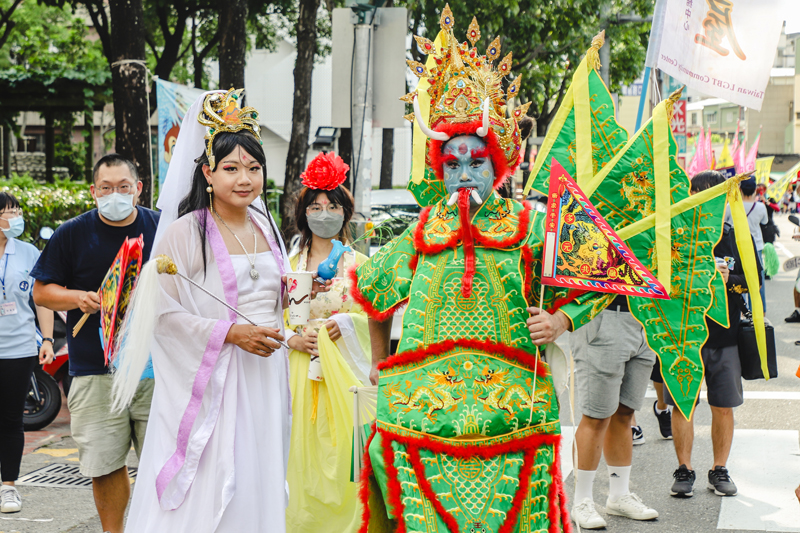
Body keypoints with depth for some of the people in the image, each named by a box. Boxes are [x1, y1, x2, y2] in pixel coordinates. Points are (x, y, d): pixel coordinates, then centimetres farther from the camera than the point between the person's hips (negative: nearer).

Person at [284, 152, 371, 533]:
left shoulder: (359, 264, 5)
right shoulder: (289, 266, 10)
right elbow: (274, 320, 10)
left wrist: (346, 324, -11)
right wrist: (293, 339, -7)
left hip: (345, 372, -1)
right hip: (301, 372, 1)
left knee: (343, 455, -5)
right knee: (304, 457, 1)